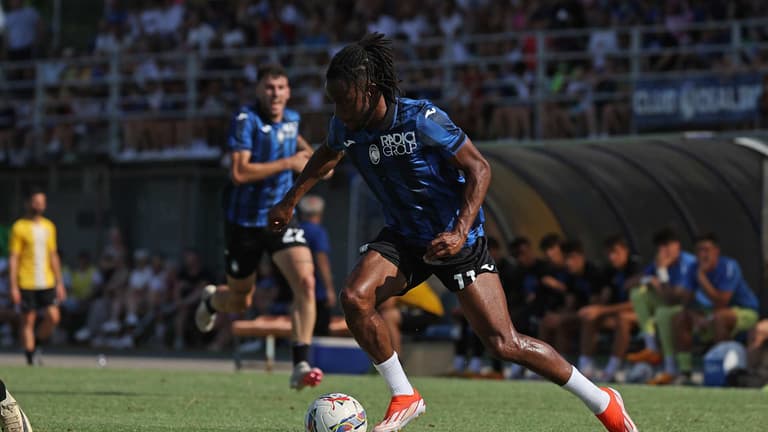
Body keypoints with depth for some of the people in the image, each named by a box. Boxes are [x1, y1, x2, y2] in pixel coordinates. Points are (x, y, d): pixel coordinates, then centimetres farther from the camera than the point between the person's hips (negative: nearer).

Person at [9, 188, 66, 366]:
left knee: (53, 317, -6)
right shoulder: (20, 228, -4)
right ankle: (31, 358, 6)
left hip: (47, 283, 4)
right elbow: (14, 258, -5)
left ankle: (36, 345, 16)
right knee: (28, 320, -1)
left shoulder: (49, 226, 12)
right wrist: (13, 287, -10)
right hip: (27, 284, -4)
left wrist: (59, 283, 12)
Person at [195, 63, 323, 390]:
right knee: (240, 302, 12)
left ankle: (300, 365, -19)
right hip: (244, 221, -4)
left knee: (306, 282, -20)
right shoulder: (246, 120, -18)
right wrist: (288, 163, -26)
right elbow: (239, 172, -28)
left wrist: (308, 153, 8)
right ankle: (211, 300, 52)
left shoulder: (291, 118, 3)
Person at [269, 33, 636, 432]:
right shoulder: (346, 127, -8)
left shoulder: (420, 119, -26)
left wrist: (460, 232, -29)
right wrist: (291, 200, 18)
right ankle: (404, 398, -4)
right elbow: (328, 155, 18)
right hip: (403, 238, 6)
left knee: (504, 344, -11)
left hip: (456, 239, -5)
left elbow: (478, 168, -19)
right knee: (354, 298, -22)